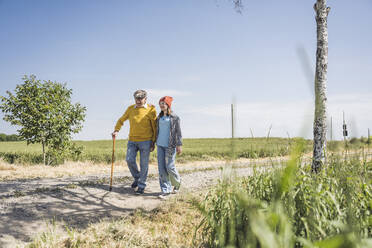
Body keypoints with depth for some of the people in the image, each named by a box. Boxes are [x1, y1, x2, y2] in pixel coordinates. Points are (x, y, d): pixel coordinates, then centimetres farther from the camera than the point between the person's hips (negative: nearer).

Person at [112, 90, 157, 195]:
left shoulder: (151, 109, -4)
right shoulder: (130, 109, 6)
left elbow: (154, 127, -2)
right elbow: (121, 120, 16)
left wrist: (153, 142, -4)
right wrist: (116, 130, -1)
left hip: (145, 141, -3)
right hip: (132, 140, 3)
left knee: (144, 164, 1)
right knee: (129, 160, -4)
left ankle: (141, 186, 14)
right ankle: (137, 178, 22)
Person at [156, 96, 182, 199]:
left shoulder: (174, 117, -3)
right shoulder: (159, 117, 12)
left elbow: (178, 132, -5)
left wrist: (179, 145, -11)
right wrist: (154, 142, 19)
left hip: (170, 145, -5)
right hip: (160, 145, 5)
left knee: (169, 167, -5)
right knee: (161, 168, 1)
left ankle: (177, 183, 24)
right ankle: (165, 190, 8)